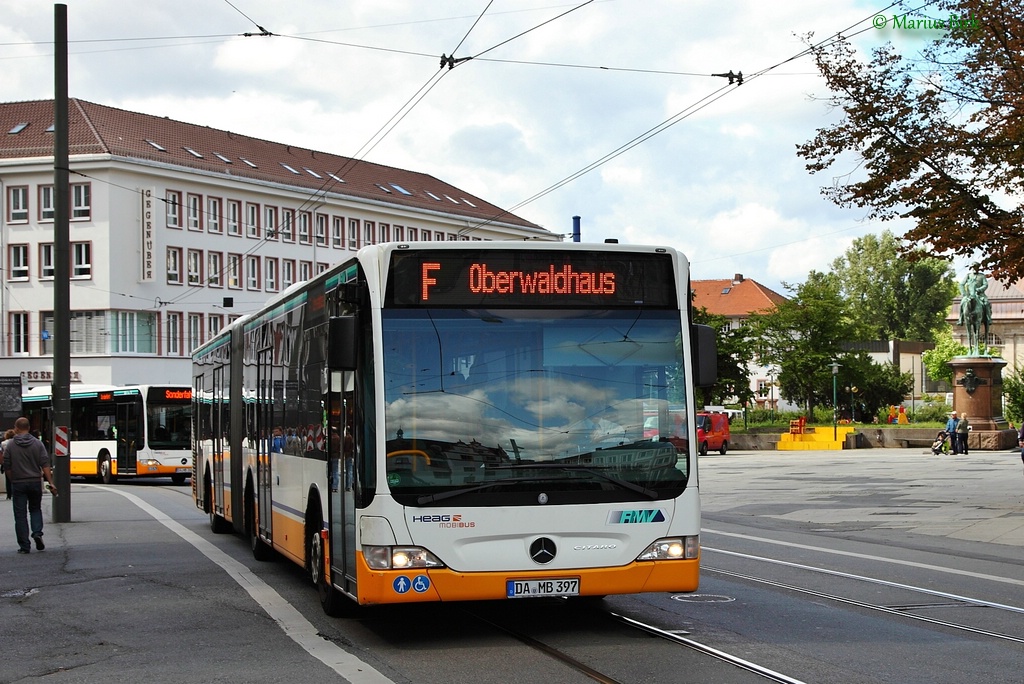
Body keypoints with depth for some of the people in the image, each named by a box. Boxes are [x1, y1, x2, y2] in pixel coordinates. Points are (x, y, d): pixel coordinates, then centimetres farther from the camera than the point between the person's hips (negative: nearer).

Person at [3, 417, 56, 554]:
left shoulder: (10, 445, -5)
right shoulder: (37, 444, -2)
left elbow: (7, 467, -2)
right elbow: (45, 465, -5)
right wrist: (51, 483, -4)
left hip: (18, 483, -2)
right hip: (35, 482, 2)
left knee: (20, 514, 4)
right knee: (35, 509, 21)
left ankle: (24, 546, 2)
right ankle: (37, 532, -3)